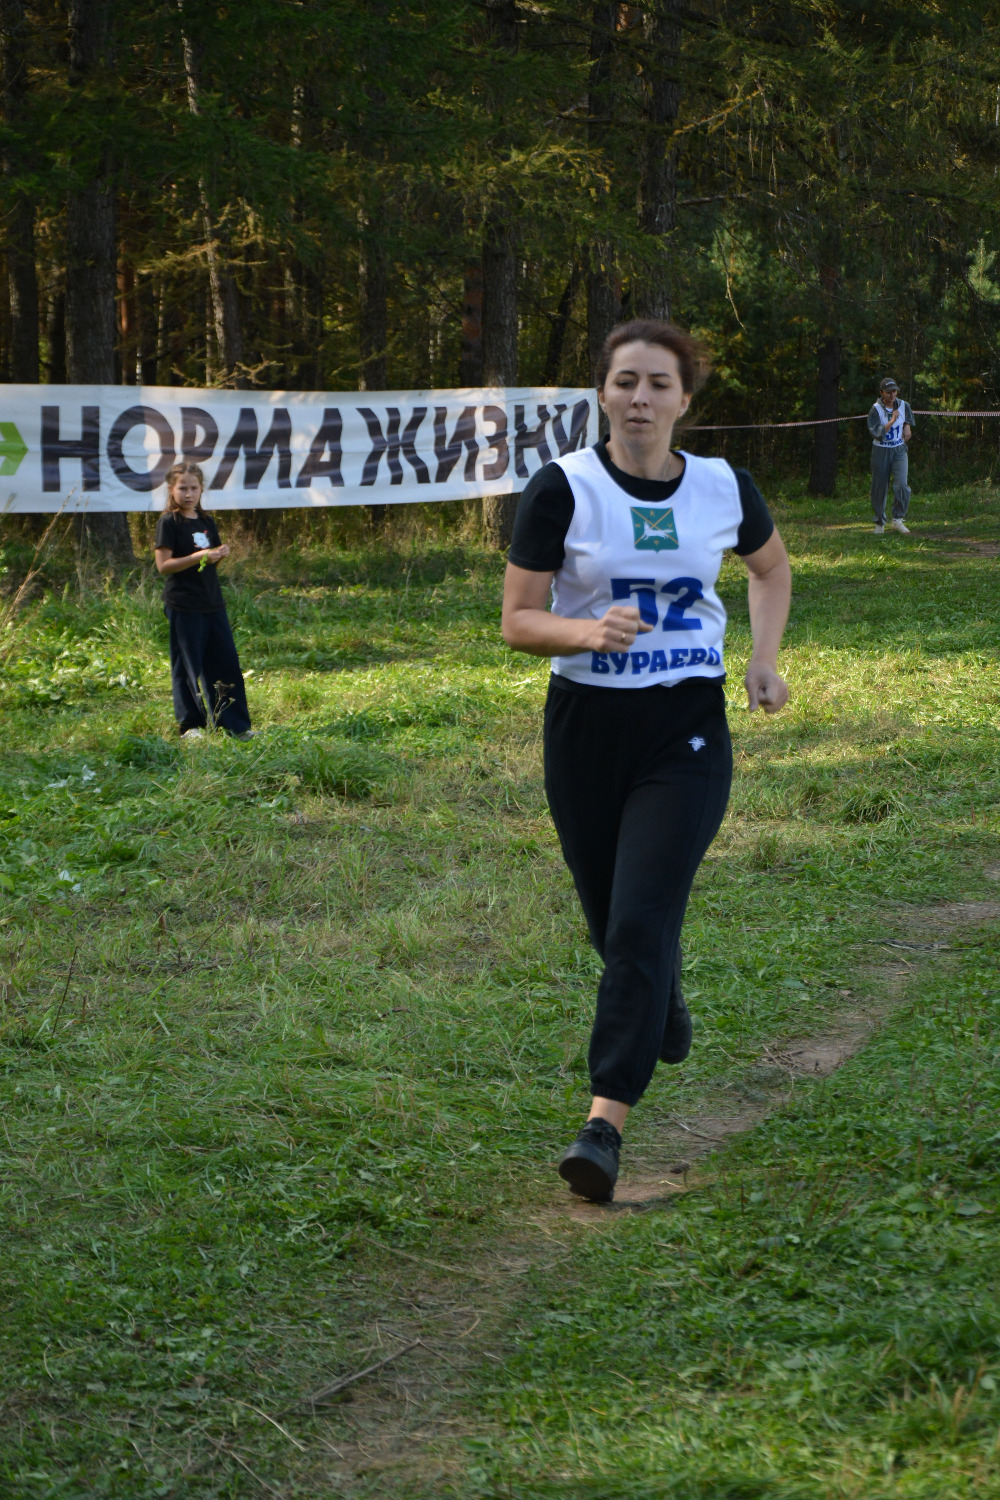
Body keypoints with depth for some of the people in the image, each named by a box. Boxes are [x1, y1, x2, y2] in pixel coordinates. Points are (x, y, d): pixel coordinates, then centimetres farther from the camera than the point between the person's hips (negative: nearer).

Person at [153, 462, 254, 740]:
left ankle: (237, 725, 10)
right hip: (184, 605, -6)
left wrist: (220, 555, -3)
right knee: (188, 667, -1)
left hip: (212, 602, 6)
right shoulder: (169, 523, -6)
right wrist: (199, 557, -21)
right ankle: (189, 726, 8)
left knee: (227, 662, 5)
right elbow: (163, 565, -13)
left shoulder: (206, 522, 13)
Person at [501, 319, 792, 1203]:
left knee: (641, 923, -15)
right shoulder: (565, 489, -7)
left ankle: (607, 1120, -16)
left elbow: (772, 568, 21)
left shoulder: (723, 487, 0)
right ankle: (667, 1009, 48)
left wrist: (764, 661, 7)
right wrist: (590, 632, -27)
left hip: (687, 733, -1)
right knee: (613, 922, 14)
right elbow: (518, 621, -7)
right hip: (586, 728, 1)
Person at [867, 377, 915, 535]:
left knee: (901, 485, -16)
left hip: (899, 451, 2)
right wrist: (892, 420, -24)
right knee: (879, 487, 3)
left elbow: (909, 417, 24)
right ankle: (879, 522, 19)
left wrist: (907, 426, 6)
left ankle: (897, 520, -7)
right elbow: (876, 433, -21)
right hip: (881, 451, -2)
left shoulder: (903, 406, 1)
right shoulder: (876, 410, -12)